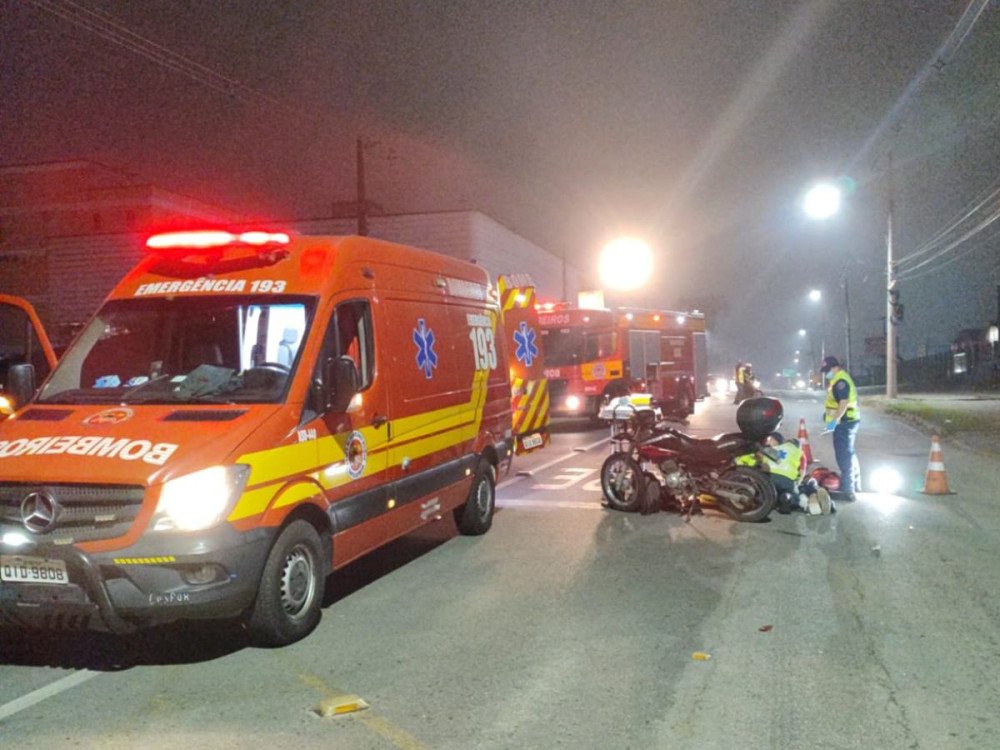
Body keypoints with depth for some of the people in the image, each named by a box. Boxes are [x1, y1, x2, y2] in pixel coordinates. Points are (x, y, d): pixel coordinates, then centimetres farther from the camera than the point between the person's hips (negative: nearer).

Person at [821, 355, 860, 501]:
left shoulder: (841, 381, -18)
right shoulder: (840, 379, 16)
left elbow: (844, 402, -27)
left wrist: (834, 420, -29)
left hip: (844, 422, -11)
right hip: (847, 421, 11)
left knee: (844, 456, -9)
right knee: (849, 453, 22)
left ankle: (848, 491, -9)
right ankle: (855, 483, 36)